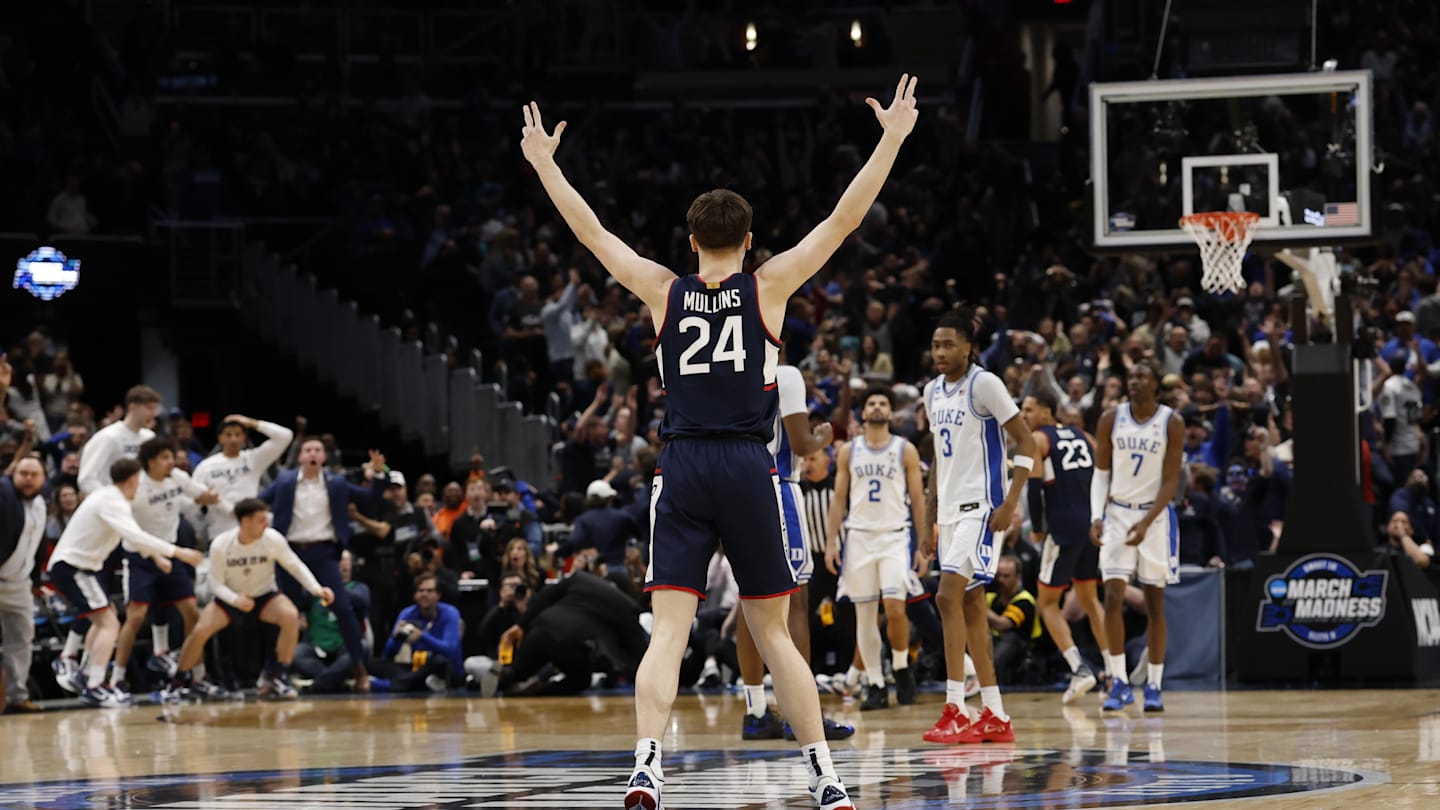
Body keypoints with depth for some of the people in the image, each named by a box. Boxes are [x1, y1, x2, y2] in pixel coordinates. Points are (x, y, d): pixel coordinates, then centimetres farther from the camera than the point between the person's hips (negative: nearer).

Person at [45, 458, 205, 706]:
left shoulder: (108, 497, 12)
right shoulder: (112, 502, -19)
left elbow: (132, 534, 26)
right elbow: (135, 536, -32)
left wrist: (156, 555, 22)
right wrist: (177, 552, -31)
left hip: (78, 565, 11)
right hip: (71, 567, -11)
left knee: (105, 618, 26)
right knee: (109, 623, -17)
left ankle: (86, 678, 29)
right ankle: (94, 688, -24)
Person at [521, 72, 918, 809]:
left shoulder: (663, 293, 5)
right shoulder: (768, 288, 1)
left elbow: (590, 231, 14)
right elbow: (843, 221, 2)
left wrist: (544, 163, 25)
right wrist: (891, 141, 7)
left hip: (682, 471, 0)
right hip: (748, 470, 0)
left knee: (668, 631, -5)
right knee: (773, 632, 8)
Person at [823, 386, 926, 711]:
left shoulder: (905, 450, 3)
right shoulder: (849, 452, 8)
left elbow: (918, 500, 4)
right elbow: (839, 499, 9)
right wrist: (831, 542, 1)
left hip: (895, 537, -2)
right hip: (859, 536, 2)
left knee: (895, 607, -16)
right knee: (865, 614, 1)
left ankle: (901, 666, 7)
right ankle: (875, 685, 6)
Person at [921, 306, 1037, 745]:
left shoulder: (985, 384, -10)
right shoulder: (933, 391, 13)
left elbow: (1026, 442, -11)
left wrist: (1011, 502, -19)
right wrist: (930, 522, 20)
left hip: (980, 508, -9)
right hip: (950, 510, 9)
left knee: (948, 596, -18)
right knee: (970, 604, 8)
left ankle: (955, 709, -17)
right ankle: (995, 717, 13)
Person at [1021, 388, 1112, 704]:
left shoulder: (1038, 440, -4)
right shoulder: (1082, 437, 16)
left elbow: (1035, 487, -12)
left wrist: (1037, 528, -1)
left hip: (1063, 528, -6)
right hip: (1092, 525, 6)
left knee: (1048, 603, 5)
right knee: (1090, 599, 18)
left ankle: (1079, 669, -10)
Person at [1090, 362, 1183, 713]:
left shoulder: (1172, 423, -7)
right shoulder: (1111, 419, 0)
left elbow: (1171, 481, -8)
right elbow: (1101, 472, 5)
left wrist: (1146, 523, -18)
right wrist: (1096, 517, -8)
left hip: (1156, 515, -2)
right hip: (1117, 512, 2)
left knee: (1155, 602, 2)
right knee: (1113, 597, -10)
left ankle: (1154, 686, 8)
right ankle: (1119, 683, -5)